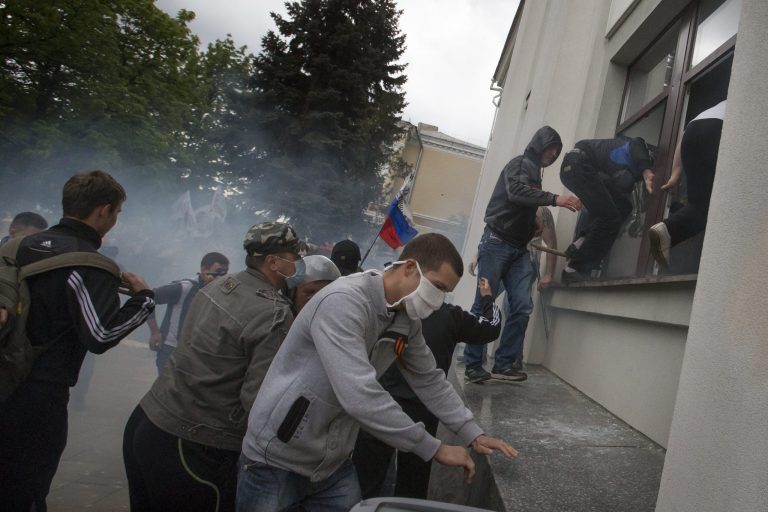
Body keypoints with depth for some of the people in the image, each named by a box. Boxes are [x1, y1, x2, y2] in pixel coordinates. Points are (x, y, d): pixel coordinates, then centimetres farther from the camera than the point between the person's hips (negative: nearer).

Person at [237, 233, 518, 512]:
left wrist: (473, 434, 3)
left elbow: (429, 379, 10)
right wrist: (435, 449, -27)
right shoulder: (343, 302, -28)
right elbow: (360, 396, -35)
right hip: (278, 462, -7)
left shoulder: (407, 319, -1)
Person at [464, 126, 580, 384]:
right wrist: (555, 199, -29)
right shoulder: (519, 164, 0)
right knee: (484, 305, -6)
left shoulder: (534, 173, 24)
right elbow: (516, 192, -22)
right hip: (497, 243, -7)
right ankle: (473, 365, 0)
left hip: (519, 249, 8)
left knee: (522, 307, -6)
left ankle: (504, 363, -3)